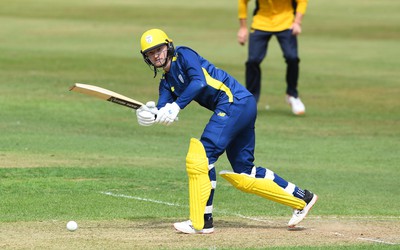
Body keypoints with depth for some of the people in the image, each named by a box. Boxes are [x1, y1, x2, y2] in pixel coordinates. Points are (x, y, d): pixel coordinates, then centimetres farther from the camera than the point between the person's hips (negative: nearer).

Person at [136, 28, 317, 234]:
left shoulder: (183, 55, -4)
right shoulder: (166, 82, 19)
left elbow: (200, 82, -22)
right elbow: (163, 108, 2)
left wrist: (176, 106, -30)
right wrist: (150, 114, -21)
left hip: (236, 101, -10)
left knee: (202, 154, -17)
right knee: (243, 174, 11)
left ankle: (201, 222, -15)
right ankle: (301, 199, 20)